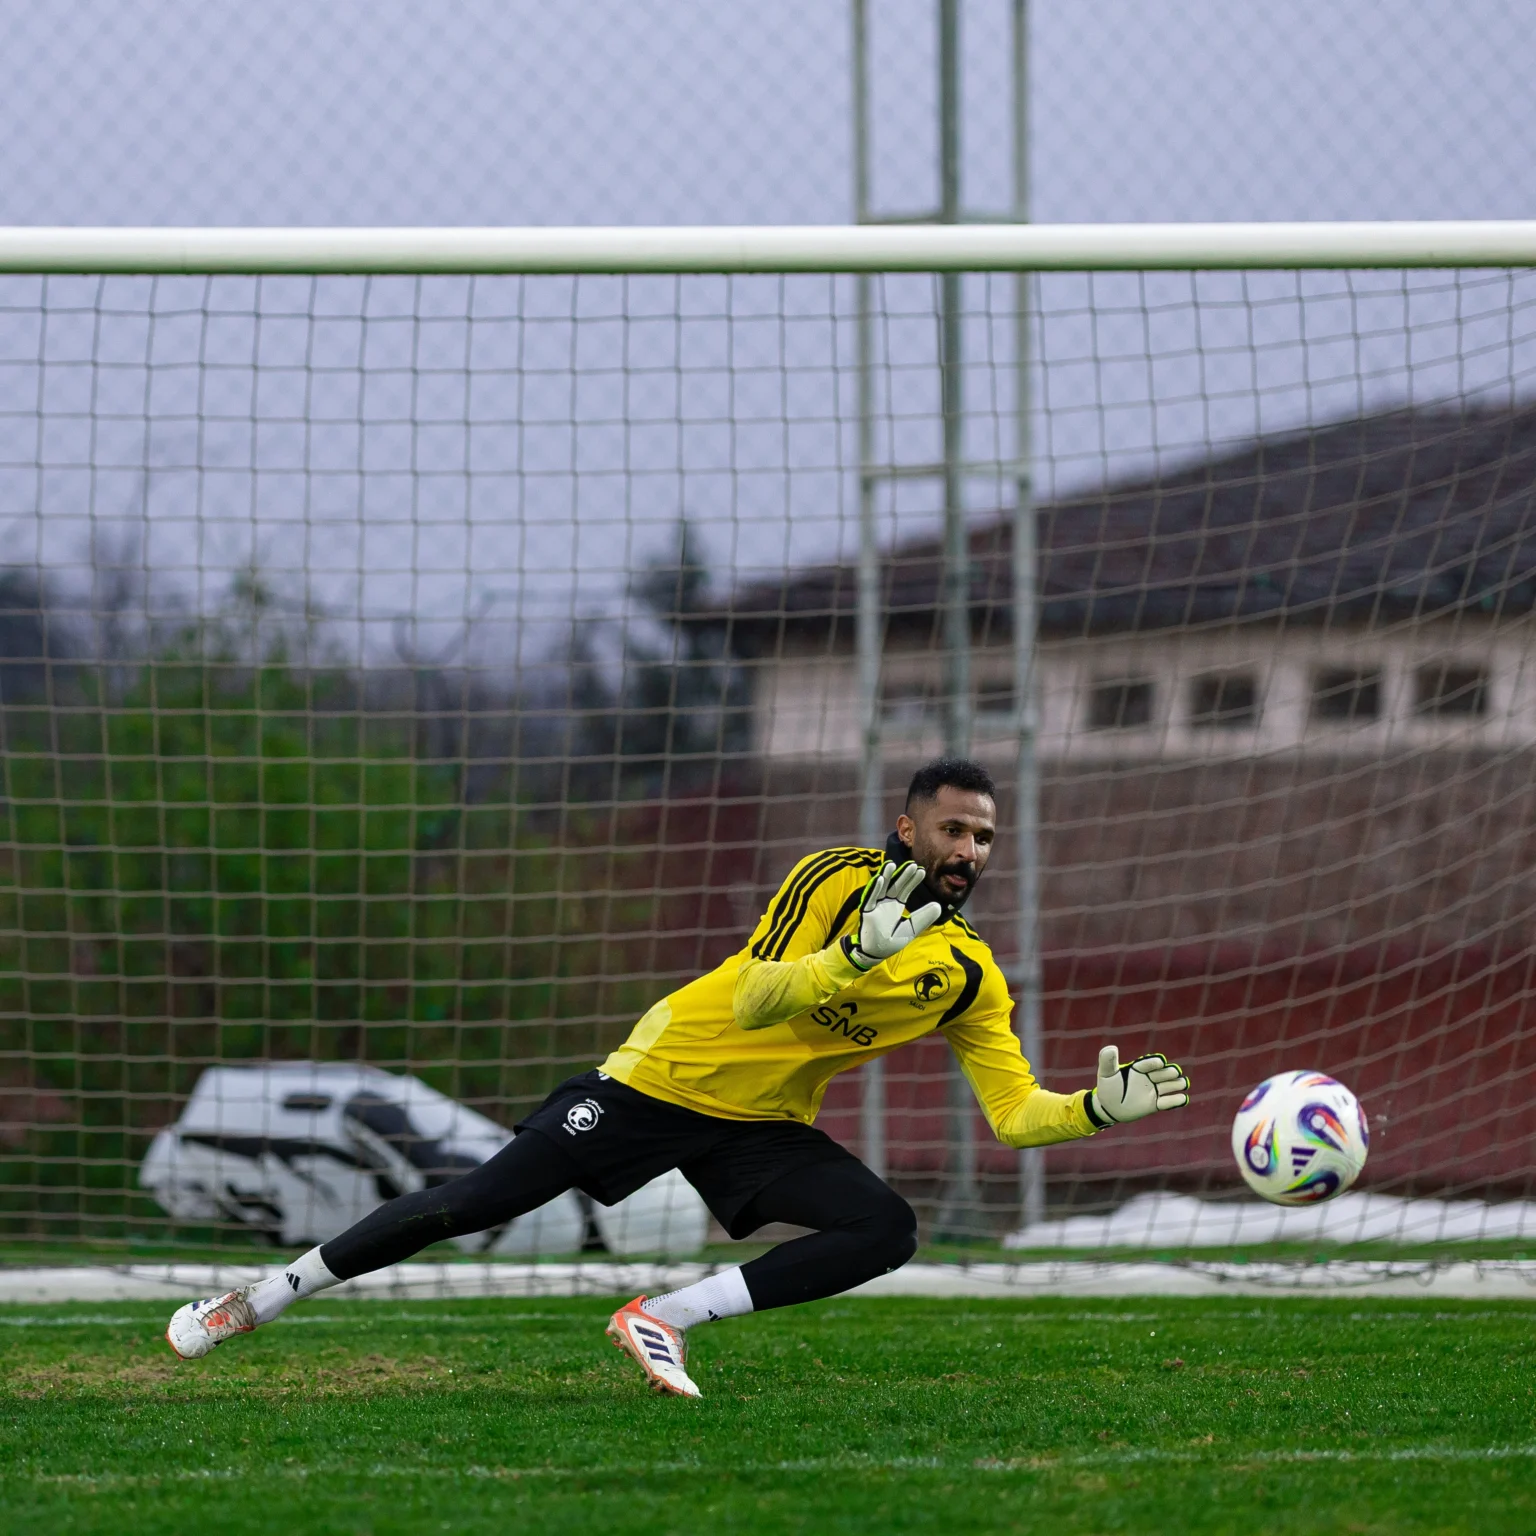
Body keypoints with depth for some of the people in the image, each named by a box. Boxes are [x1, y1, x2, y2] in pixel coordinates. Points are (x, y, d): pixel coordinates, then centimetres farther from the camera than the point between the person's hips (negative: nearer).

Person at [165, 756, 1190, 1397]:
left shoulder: (970, 978, -4)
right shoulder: (836, 881, -18)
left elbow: (1015, 1113, -6)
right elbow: (752, 1003, -29)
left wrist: (1102, 1109, -23)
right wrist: (858, 954, -42)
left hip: (762, 1126, 4)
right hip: (664, 1075, -4)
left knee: (887, 1229, -21)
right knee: (472, 1206, -5)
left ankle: (666, 1320, -18)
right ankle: (261, 1301, 12)